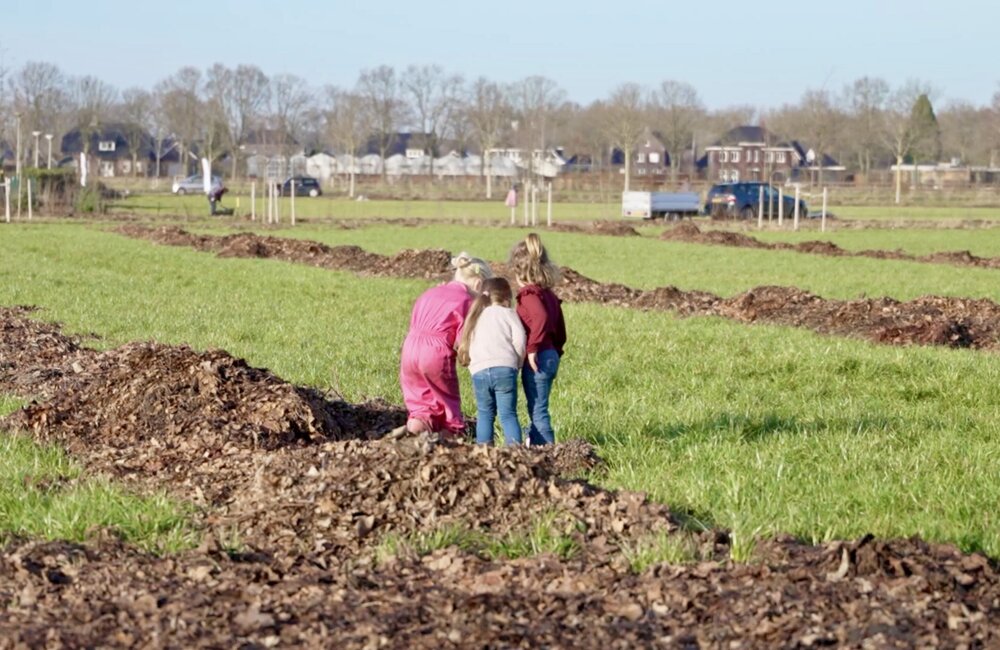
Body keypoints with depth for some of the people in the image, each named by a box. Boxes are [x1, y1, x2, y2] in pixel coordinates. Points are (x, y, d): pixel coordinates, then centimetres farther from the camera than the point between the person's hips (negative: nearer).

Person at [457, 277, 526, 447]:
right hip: (504, 368, -3)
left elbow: (465, 343, 16)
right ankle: (514, 446, -17)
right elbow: (519, 341, -1)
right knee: (508, 414, -3)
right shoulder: (508, 314, 9)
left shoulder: (475, 317, 21)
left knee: (485, 413, 12)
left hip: (479, 371, 3)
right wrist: (518, 362, 12)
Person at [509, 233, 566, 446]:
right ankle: (535, 442, 27)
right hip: (551, 356, 9)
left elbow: (540, 318, -32)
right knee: (536, 407, 19)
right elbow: (560, 329, 17)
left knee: (538, 409, -4)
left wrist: (533, 348, -27)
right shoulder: (549, 294, 13)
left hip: (537, 359, -9)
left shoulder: (529, 294, -14)